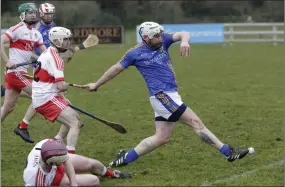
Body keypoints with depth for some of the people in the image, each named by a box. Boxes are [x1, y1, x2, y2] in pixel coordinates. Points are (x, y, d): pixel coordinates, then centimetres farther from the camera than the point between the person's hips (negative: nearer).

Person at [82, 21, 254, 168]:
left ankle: (125, 158, 15)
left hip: (171, 96, 7)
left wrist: (184, 40, -28)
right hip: (162, 96, -7)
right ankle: (228, 152, -7)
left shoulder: (162, 41, 9)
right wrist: (97, 84, 20)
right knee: (196, 123, -9)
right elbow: (116, 69, 10)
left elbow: (182, 34, -3)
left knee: (161, 138, 11)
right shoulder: (135, 53, -3)